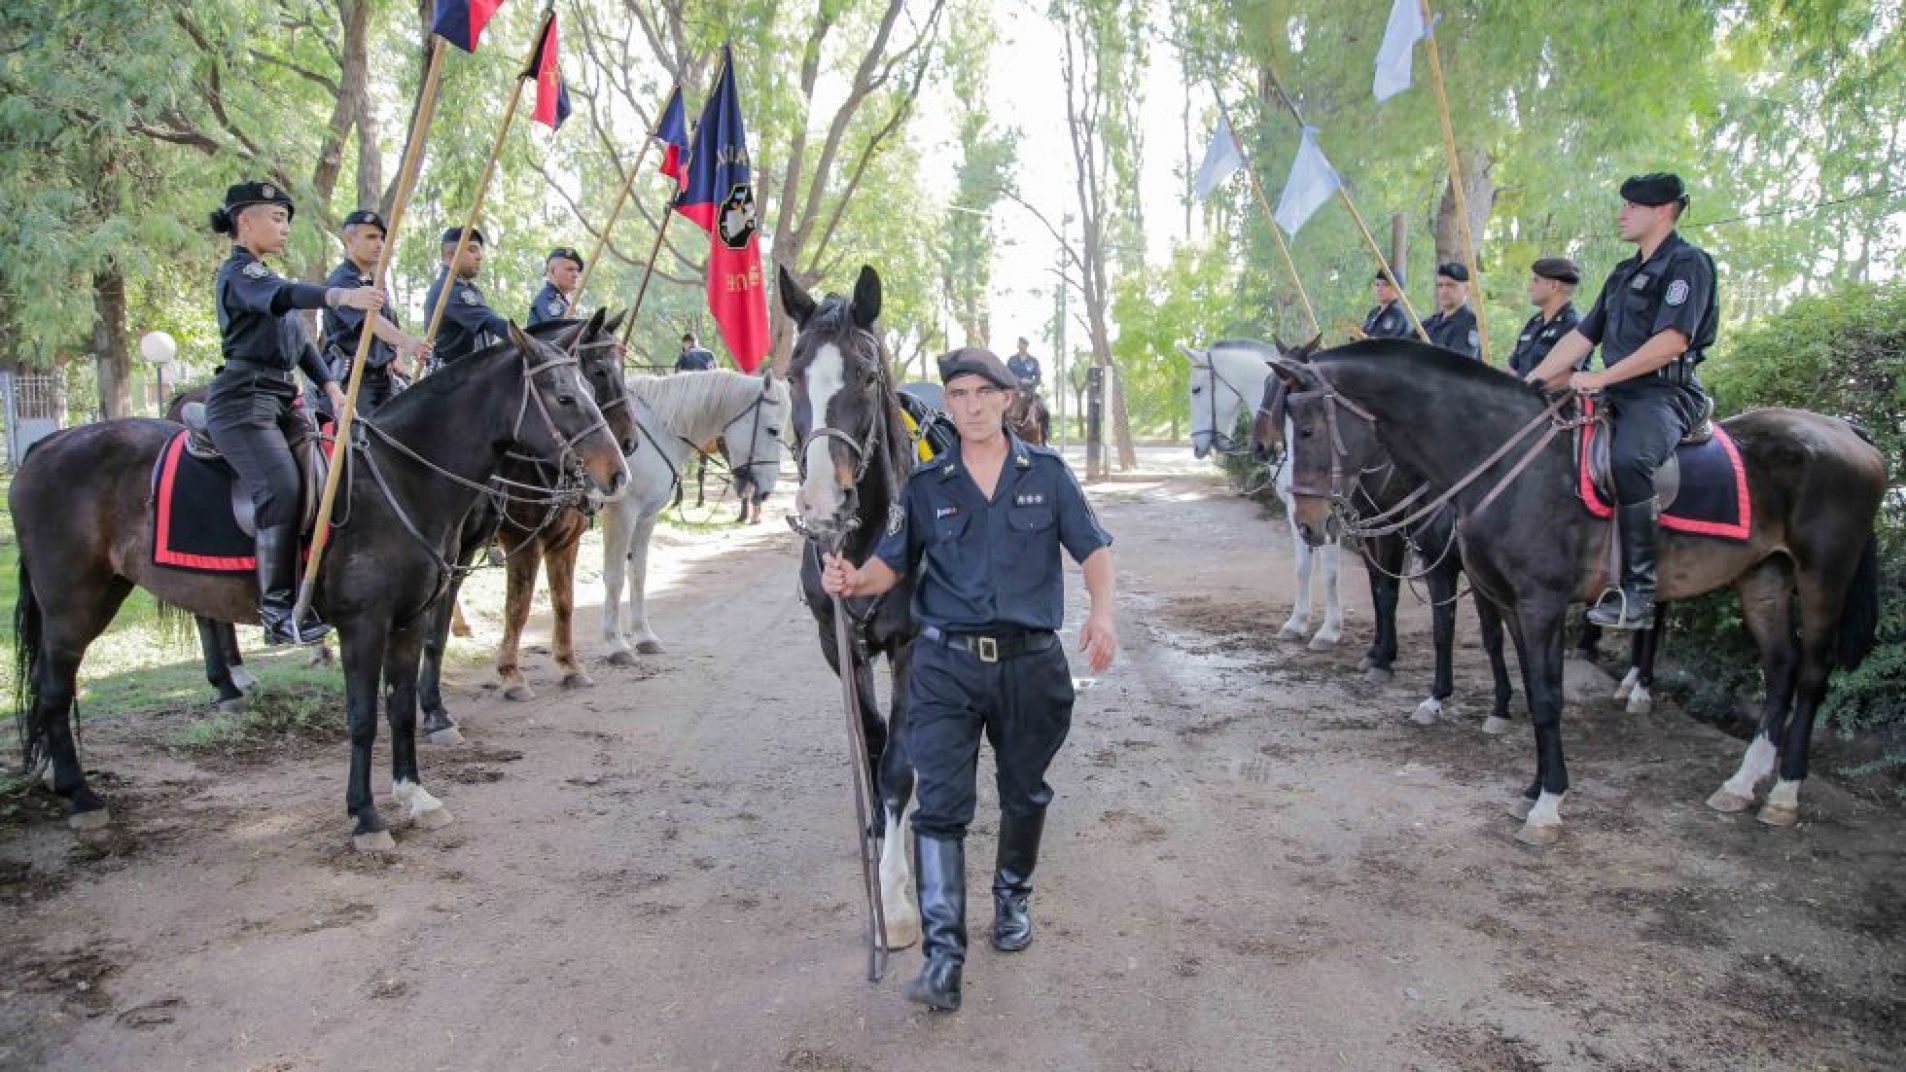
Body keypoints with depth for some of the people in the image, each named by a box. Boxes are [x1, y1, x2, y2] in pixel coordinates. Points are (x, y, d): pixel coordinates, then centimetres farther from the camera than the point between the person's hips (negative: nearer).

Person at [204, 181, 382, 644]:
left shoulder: (264, 275, 25)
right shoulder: (238, 272, -5)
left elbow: (300, 339, 23)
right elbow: (281, 297, -28)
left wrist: (331, 387, 8)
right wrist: (341, 295, -45)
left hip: (281, 400, 10)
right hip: (243, 399, -10)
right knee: (281, 489, -25)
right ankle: (278, 607, -25)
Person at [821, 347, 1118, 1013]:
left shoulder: (1048, 474, 2)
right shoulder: (926, 486, 2)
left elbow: (1094, 550, 3)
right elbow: (891, 565, 1)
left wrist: (1102, 612, -15)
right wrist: (853, 581, -21)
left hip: (1030, 663, 1)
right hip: (947, 665, -1)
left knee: (1024, 794, 18)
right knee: (940, 804, -8)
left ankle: (1012, 896, 44)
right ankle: (944, 953, -3)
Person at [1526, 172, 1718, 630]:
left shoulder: (1688, 262, -5)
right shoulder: (1624, 274, 21)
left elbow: (1672, 340, -18)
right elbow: (1581, 336, 20)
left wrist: (1600, 378, -21)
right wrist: (1530, 382, 9)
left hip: (1666, 394, -10)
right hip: (1617, 393, 10)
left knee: (1627, 456, -37)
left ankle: (1638, 592, -32)